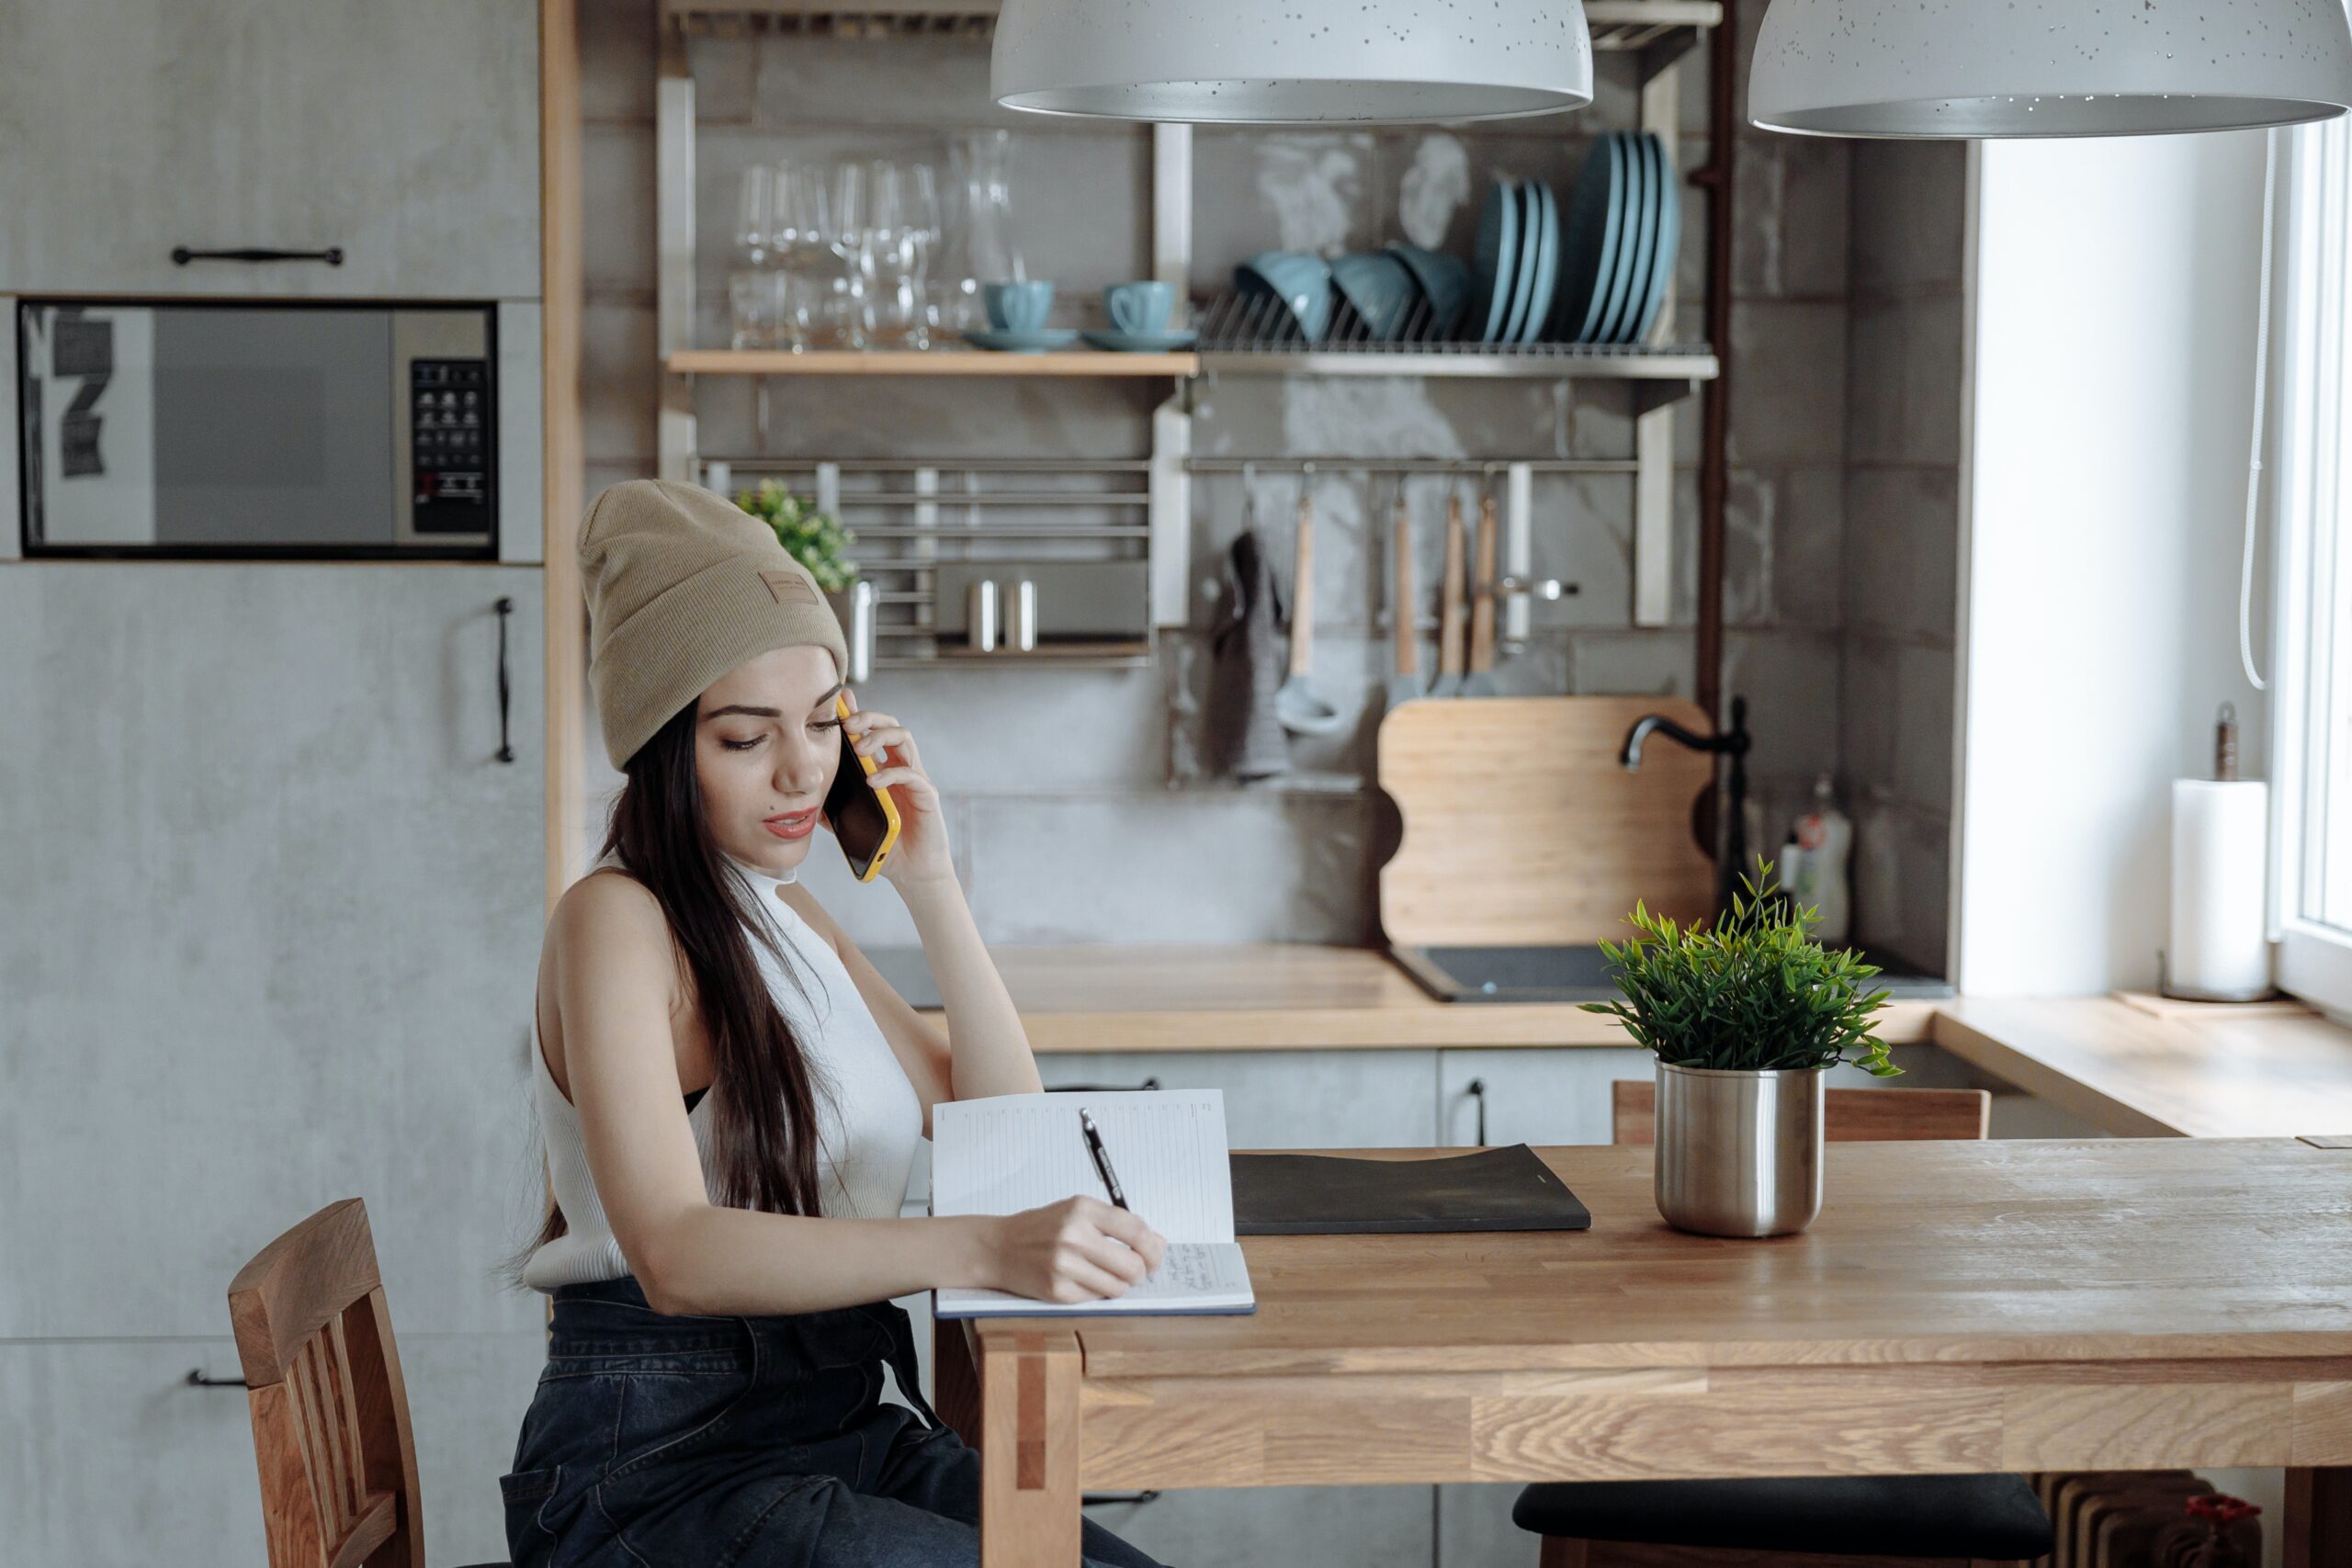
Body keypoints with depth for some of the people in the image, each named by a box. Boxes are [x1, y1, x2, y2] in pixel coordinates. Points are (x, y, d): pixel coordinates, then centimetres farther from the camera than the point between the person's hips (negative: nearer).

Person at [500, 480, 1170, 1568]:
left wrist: (930, 883, 5)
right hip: (655, 1468, -7)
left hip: (834, 1424, 8)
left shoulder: (782, 913, 15)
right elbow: (675, 1252, -26)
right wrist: (981, 1249, -38)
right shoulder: (615, 922, -11)